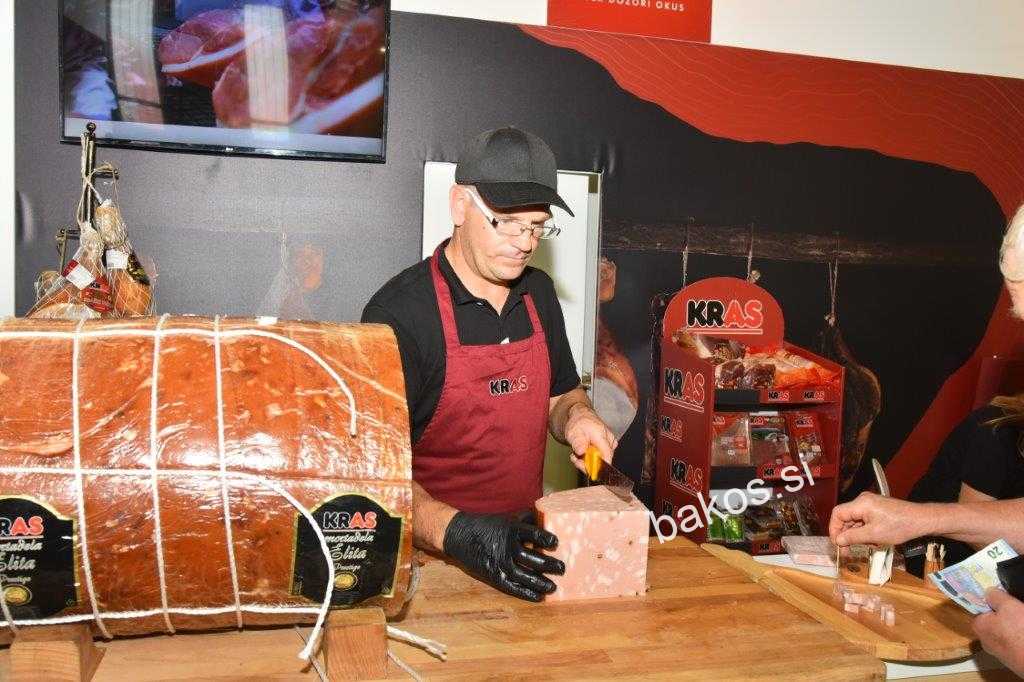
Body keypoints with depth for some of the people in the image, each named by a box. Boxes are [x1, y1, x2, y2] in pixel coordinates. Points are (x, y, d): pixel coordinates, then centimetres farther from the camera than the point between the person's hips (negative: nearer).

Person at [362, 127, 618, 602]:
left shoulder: (539, 292, 8)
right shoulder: (400, 312, -13)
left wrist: (575, 417, 0)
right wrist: (455, 532, -30)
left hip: (523, 541, 5)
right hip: (429, 554, -5)